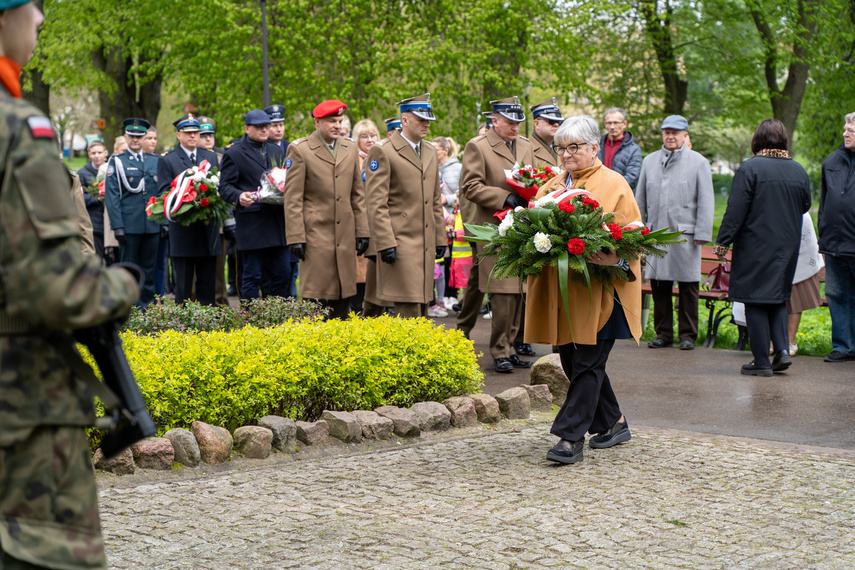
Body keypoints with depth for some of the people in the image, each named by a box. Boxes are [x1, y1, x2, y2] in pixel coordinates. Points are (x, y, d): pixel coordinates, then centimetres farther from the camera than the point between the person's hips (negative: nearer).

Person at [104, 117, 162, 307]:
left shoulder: (155, 161, 14)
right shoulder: (116, 162, 3)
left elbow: (162, 192, 17)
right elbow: (111, 196, -2)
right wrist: (117, 226, -11)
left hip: (152, 225, 3)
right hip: (129, 225, -3)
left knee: (149, 270, 6)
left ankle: (147, 306, 12)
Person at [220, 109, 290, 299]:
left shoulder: (276, 152, 20)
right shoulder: (234, 154, 1)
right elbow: (225, 186, -4)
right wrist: (239, 196, -25)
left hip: (277, 223, 6)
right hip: (251, 224, -6)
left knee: (282, 274, 5)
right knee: (252, 276, -2)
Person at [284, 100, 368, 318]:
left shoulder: (351, 149, 12)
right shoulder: (299, 149, -4)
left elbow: (358, 194, 15)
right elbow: (292, 199, -6)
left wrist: (362, 232, 10)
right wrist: (296, 238, -11)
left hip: (345, 236, 5)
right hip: (316, 233, -5)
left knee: (343, 295, 8)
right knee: (315, 298, -5)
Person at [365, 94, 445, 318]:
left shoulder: (430, 152, 17)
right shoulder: (382, 152, -7)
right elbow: (376, 204, -12)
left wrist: (440, 238, 16)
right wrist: (385, 243, -17)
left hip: (426, 244, 7)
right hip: (401, 243, -7)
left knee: (422, 304, 9)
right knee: (409, 309, -11)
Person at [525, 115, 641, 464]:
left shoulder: (613, 185, 0)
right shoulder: (552, 186, 16)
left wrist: (616, 259, -24)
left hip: (598, 289, -6)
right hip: (560, 290, 6)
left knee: (587, 364, -7)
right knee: (574, 361, 10)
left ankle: (571, 437, -7)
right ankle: (613, 424, 26)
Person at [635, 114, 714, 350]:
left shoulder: (698, 163, 4)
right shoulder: (649, 161, 15)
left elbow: (706, 202, 2)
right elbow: (640, 199, 19)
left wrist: (702, 233, -5)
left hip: (684, 234, -3)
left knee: (688, 286, 0)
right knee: (659, 285, 4)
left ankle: (688, 335, 10)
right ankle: (663, 333, 14)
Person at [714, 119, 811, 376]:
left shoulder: (750, 168, -12)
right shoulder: (799, 171, 5)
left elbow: (736, 210, -14)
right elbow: (805, 205, 16)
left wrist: (723, 241, -8)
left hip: (755, 247, -5)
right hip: (787, 247, 5)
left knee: (756, 302, 1)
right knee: (778, 299, 17)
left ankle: (762, 361, 2)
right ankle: (782, 349, 2)